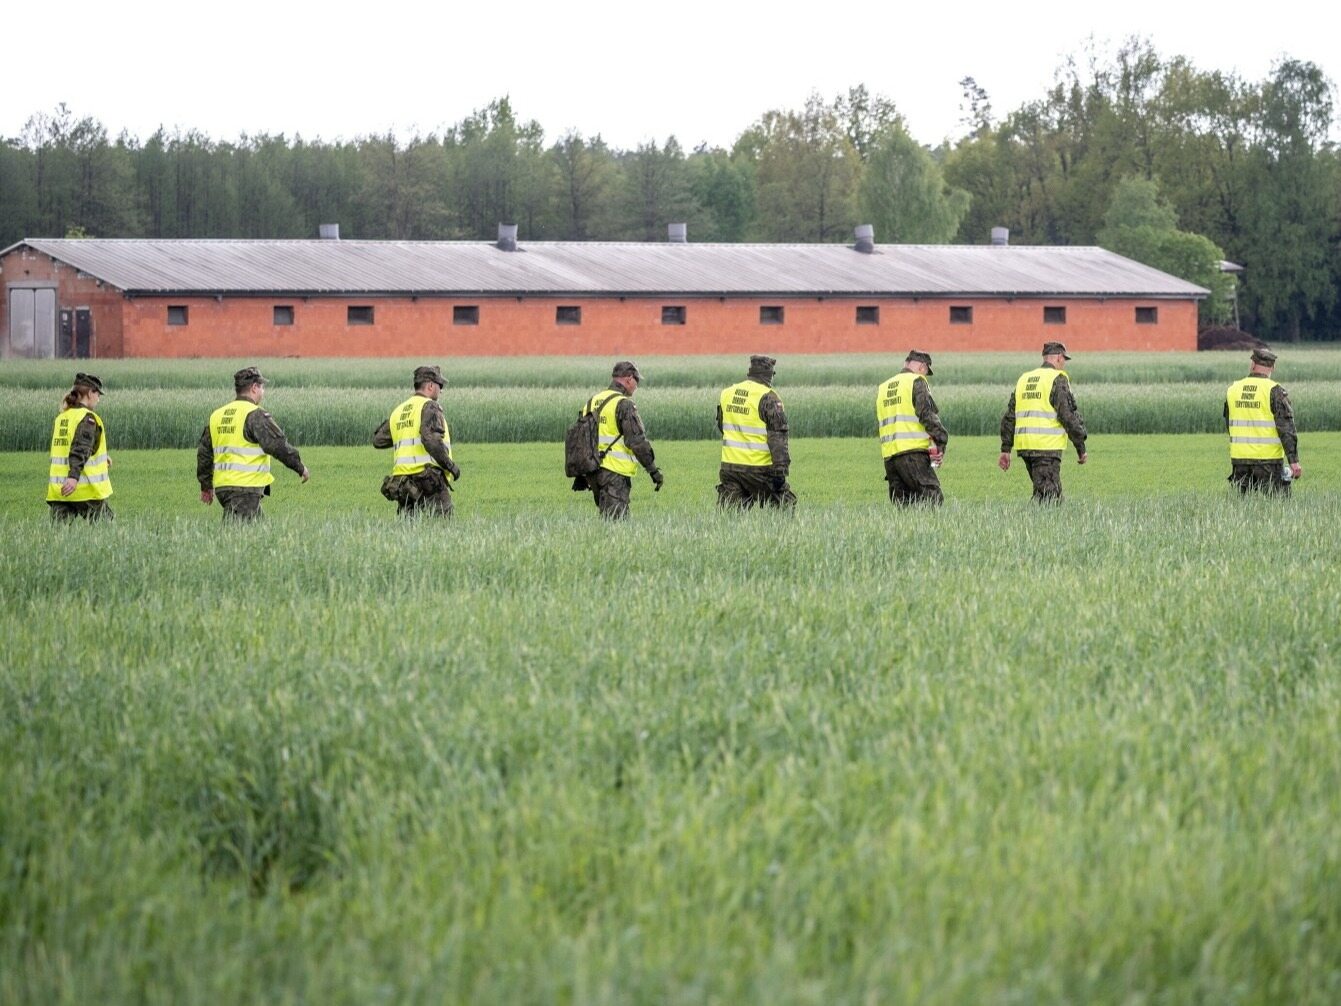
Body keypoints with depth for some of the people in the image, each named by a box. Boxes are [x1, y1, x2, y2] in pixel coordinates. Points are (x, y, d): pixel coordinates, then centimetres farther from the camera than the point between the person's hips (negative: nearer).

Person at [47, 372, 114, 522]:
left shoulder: (61, 418, 15)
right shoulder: (87, 418, -10)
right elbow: (80, 450, -24)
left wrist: (101, 458, 39)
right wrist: (74, 476, -35)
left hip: (58, 488, 6)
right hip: (87, 490, -6)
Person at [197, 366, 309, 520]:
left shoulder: (217, 415, 14)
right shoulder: (255, 415, -10)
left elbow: (204, 452, 19)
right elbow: (278, 445, -11)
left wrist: (206, 485, 28)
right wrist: (301, 468, 1)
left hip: (221, 485, 8)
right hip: (245, 488, -8)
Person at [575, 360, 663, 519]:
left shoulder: (592, 401, 14)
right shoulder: (624, 405, -11)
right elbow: (637, 442, -16)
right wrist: (653, 470, -9)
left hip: (592, 472, 8)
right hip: (615, 472, -8)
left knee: (606, 517, 16)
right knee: (615, 520, -8)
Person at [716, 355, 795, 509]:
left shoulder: (726, 394, 9)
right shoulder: (768, 398, -11)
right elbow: (777, 437, -15)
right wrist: (780, 469, -16)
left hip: (729, 466, 6)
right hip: (758, 469, -6)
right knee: (785, 504, 5)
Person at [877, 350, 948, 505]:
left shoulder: (883, 388, 23)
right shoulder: (916, 381, 0)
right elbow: (927, 414, -11)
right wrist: (941, 442, -7)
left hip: (888, 454, 7)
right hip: (912, 450, -7)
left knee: (901, 506, 8)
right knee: (933, 498, -12)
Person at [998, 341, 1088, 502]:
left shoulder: (1024, 378, 17)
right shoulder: (1057, 379, -5)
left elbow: (1009, 417, 16)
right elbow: (1068, 415, -11)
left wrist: (1005, 449, 19)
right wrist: (1081, 449, -4)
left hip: (1024, 446, 7)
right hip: (1047, 446, -7)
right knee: (1048, 497, -8)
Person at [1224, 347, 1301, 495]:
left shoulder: (1232, 390, 7)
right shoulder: (1274, 391, -9)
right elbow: (1286, 427, -15)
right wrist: (1293, 461, -16)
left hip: (1239, 458, 5)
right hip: (1268, 460, -5)